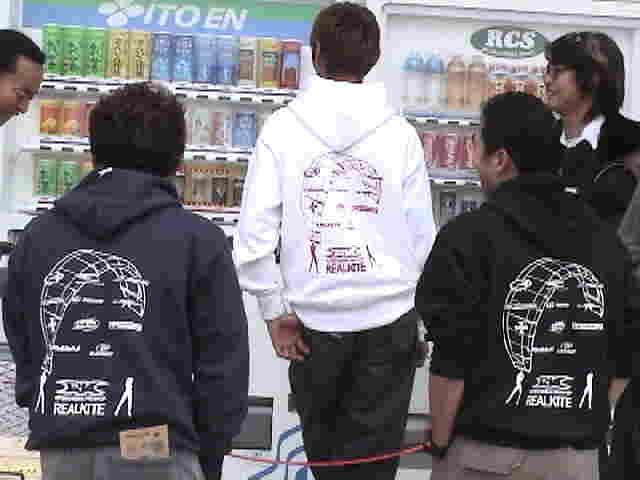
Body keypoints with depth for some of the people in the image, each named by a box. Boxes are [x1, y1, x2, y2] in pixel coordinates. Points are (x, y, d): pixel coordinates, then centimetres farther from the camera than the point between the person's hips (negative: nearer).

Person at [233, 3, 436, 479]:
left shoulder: (283, 128, -4)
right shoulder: (400, 134, -3)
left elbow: (254, 232, -8)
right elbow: (423, 237, 0)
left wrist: (275, 312, 1)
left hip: (314, 319, 0)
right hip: (389, 319, 0)